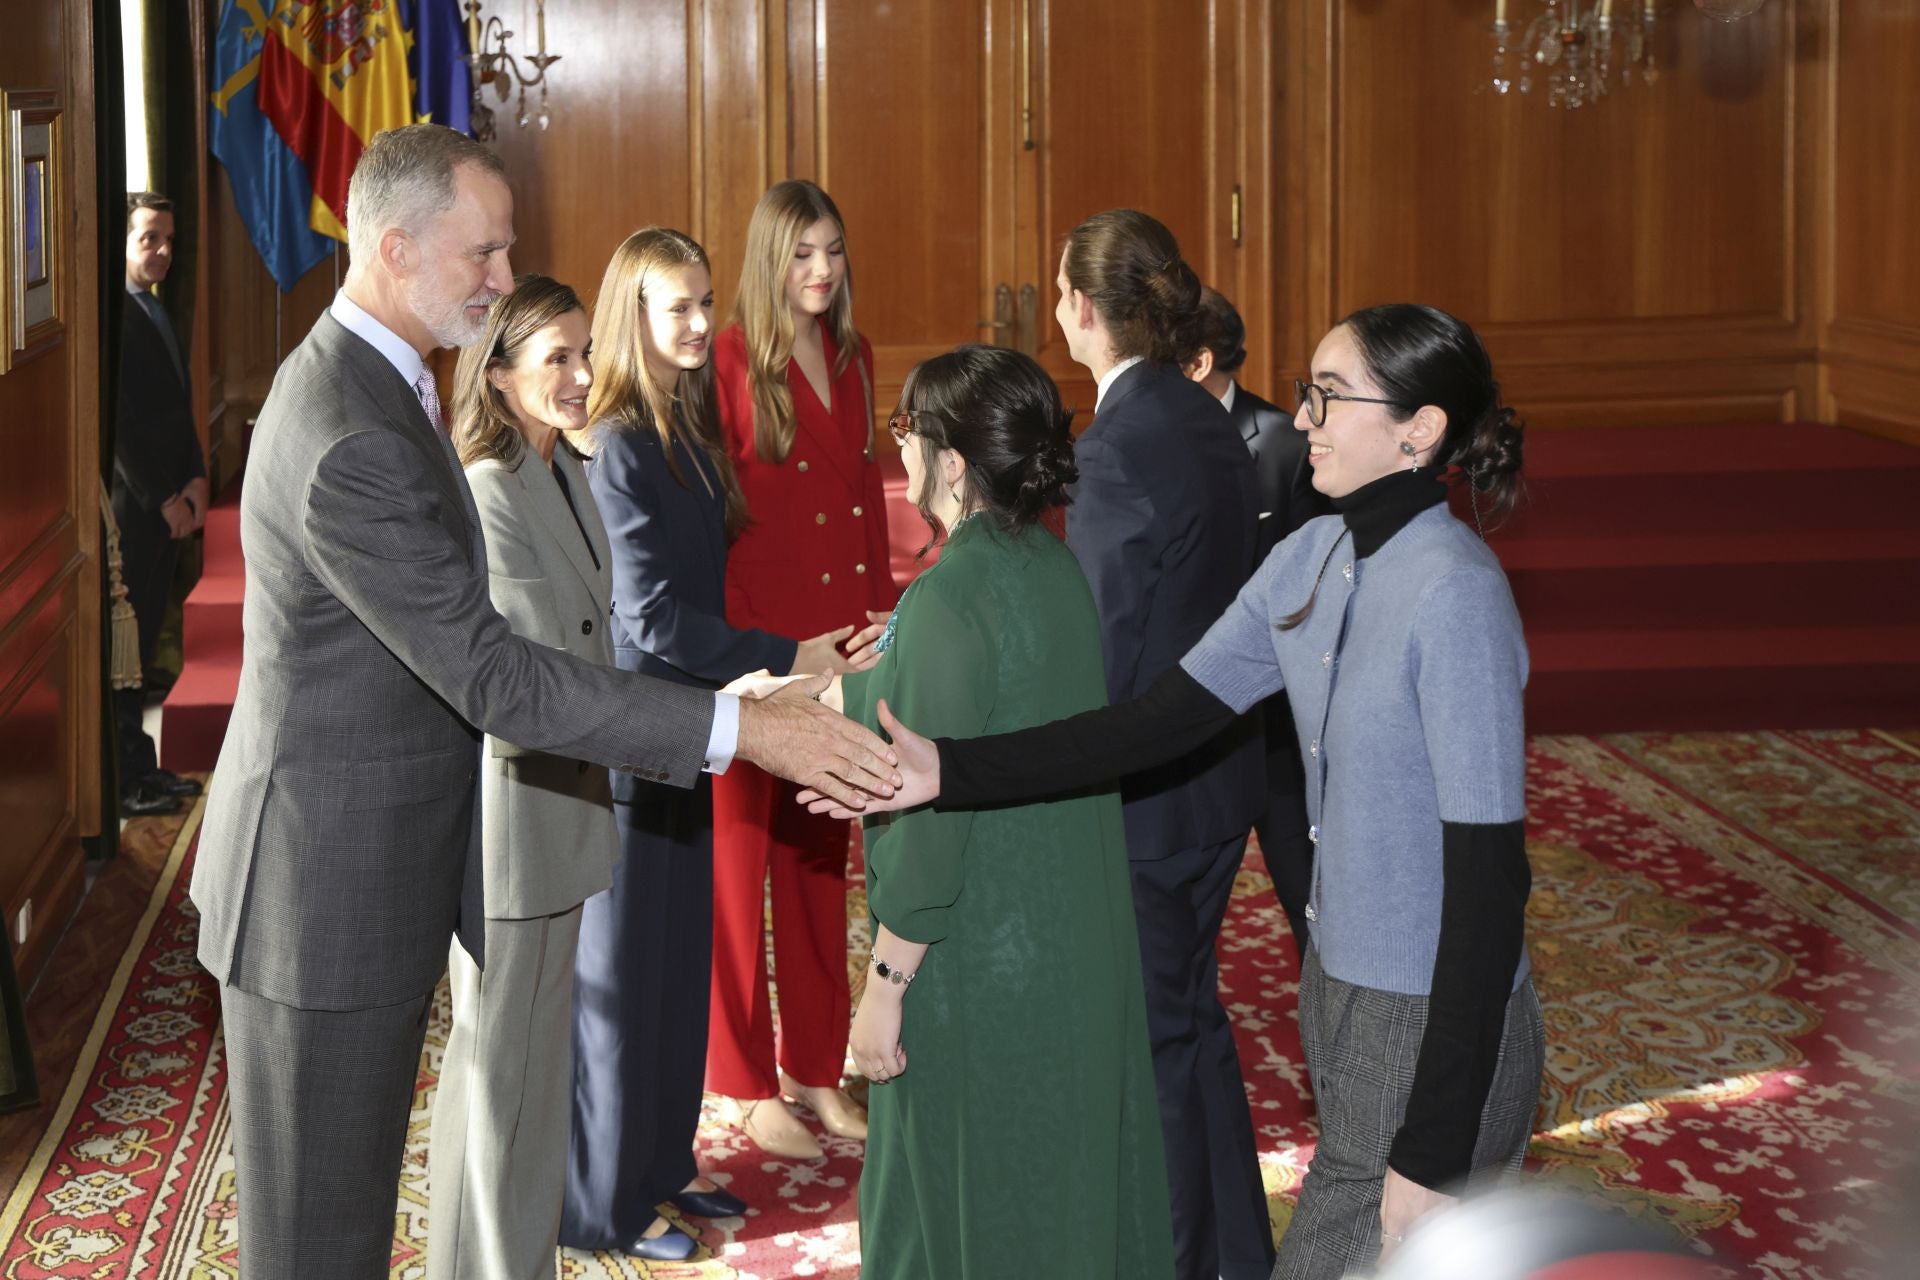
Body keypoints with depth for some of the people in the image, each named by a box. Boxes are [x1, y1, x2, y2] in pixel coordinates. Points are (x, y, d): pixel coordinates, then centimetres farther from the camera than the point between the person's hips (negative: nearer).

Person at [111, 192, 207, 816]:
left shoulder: (156, 313, 15)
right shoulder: (111, 315, -14)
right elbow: (117, 424, -17)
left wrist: (194, 481, 6)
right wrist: (164, 500, -13)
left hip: (168, 505, 9)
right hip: (130, 507, -9)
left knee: (142, 640, 13)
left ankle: (139, 765, 20)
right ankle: (123, 781, 5)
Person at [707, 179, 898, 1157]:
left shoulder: (850, 360, 11)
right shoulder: (733, 361, -10)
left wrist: (882, 612, 10)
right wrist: (742, 642, -16)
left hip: (839, 637, 7)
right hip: (754, 639, -7)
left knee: (822, 857, 13)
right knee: (742, 856, 4)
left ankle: (816, 1067, 24)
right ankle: (749, 1087, 13)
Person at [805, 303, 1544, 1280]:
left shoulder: (1453, 592, -21)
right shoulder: (1313, 558, 6)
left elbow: (1487, 874, -22)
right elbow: (1161, 721, 6)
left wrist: (1434, 1155, -22)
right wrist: (950, 771, -4)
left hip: (1438, 1029, -8)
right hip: (1341, 990, 8)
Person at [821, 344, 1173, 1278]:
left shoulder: (950, 597, -21)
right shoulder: (1056, 568, 2)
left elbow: (931, 817, -21)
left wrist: (885, 986, -15)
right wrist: (832, 697, 24)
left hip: (977, 971, -8)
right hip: (1080, 950, 8)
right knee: (1074, 1182, 19)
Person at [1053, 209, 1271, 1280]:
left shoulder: (1119, 448, -22)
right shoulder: (1210, 425, 5)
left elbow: (1102, 648, -21)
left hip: (1146, 794, -9)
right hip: (1219, 778, 9)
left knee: (1155, 1036, 6)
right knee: (1191, 1011, 21)